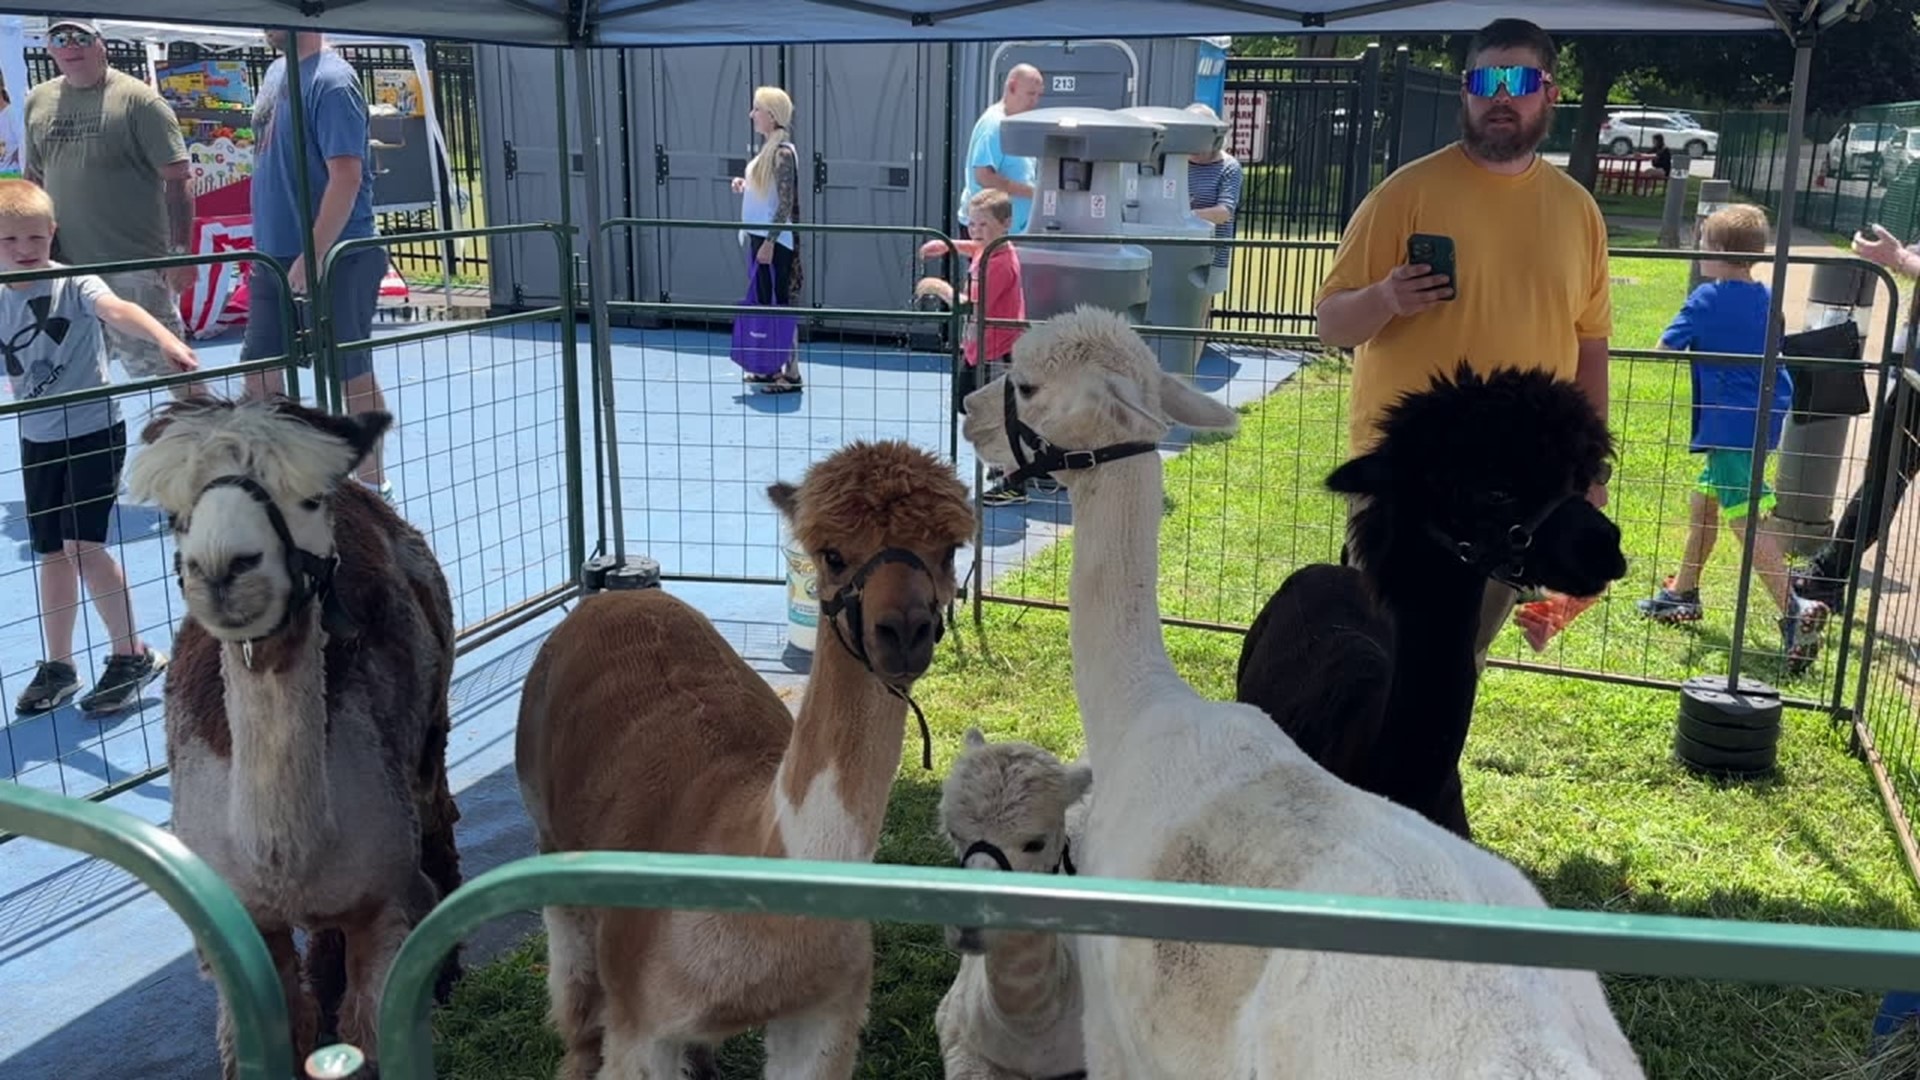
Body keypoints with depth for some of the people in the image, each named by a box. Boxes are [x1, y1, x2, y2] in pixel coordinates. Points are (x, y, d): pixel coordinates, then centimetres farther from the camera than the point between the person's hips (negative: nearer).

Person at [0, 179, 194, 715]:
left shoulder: (74, 284, -13)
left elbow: (117, 310, -35)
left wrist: (164, 337, -51)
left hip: (94, 431, -6)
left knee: (82, 545, -12)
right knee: (52, 554, 12)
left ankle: (133, 654, 2)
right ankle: (58, 666, 24)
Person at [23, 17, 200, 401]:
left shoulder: (137, 99, -7)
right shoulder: (37, 102, 10)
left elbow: (177, 179, -9)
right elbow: (33, 181, 19)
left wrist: (181, 251, -15)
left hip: (136, 265, -6)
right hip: (66, 267, 6)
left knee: (171, 362, -1)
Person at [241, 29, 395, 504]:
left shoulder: (331, 81, -15)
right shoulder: (276, 73, 11)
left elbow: (346, 175, -21)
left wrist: (311, 257, -23)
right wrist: (265, 247, 17)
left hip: (331, 260, -9)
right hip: (275, 258, 9)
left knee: (352, 374, 2)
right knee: (260, 371, 12)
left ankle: (372, 487, 15)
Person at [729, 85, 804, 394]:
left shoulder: (783, 152, -17)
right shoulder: (768, 148, 11)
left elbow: (786, 203, -20)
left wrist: (769, 242, -22)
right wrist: (745, 186, 4)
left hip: (775, 241, -9)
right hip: (760, 237, 9)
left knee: (779, 305, -4)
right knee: (764, 303, 14)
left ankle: (792, 373, 2)